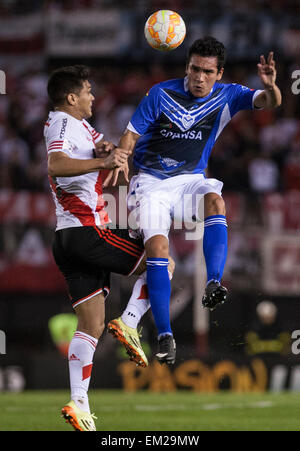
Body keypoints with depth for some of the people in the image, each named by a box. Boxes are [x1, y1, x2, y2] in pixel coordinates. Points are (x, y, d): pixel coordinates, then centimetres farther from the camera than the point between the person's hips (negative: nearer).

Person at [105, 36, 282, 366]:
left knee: (215, 201, -33)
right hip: (151, 182, -1)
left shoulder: (226, 97, -3)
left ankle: (213, 284, -44)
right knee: (156, 246, -20)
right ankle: (164, 335, -15)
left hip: (190, 179, 1)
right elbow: (132, 133, -3)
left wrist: (270, 86, -39)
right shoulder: (161, 94, -8)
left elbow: (270, 103, -15)